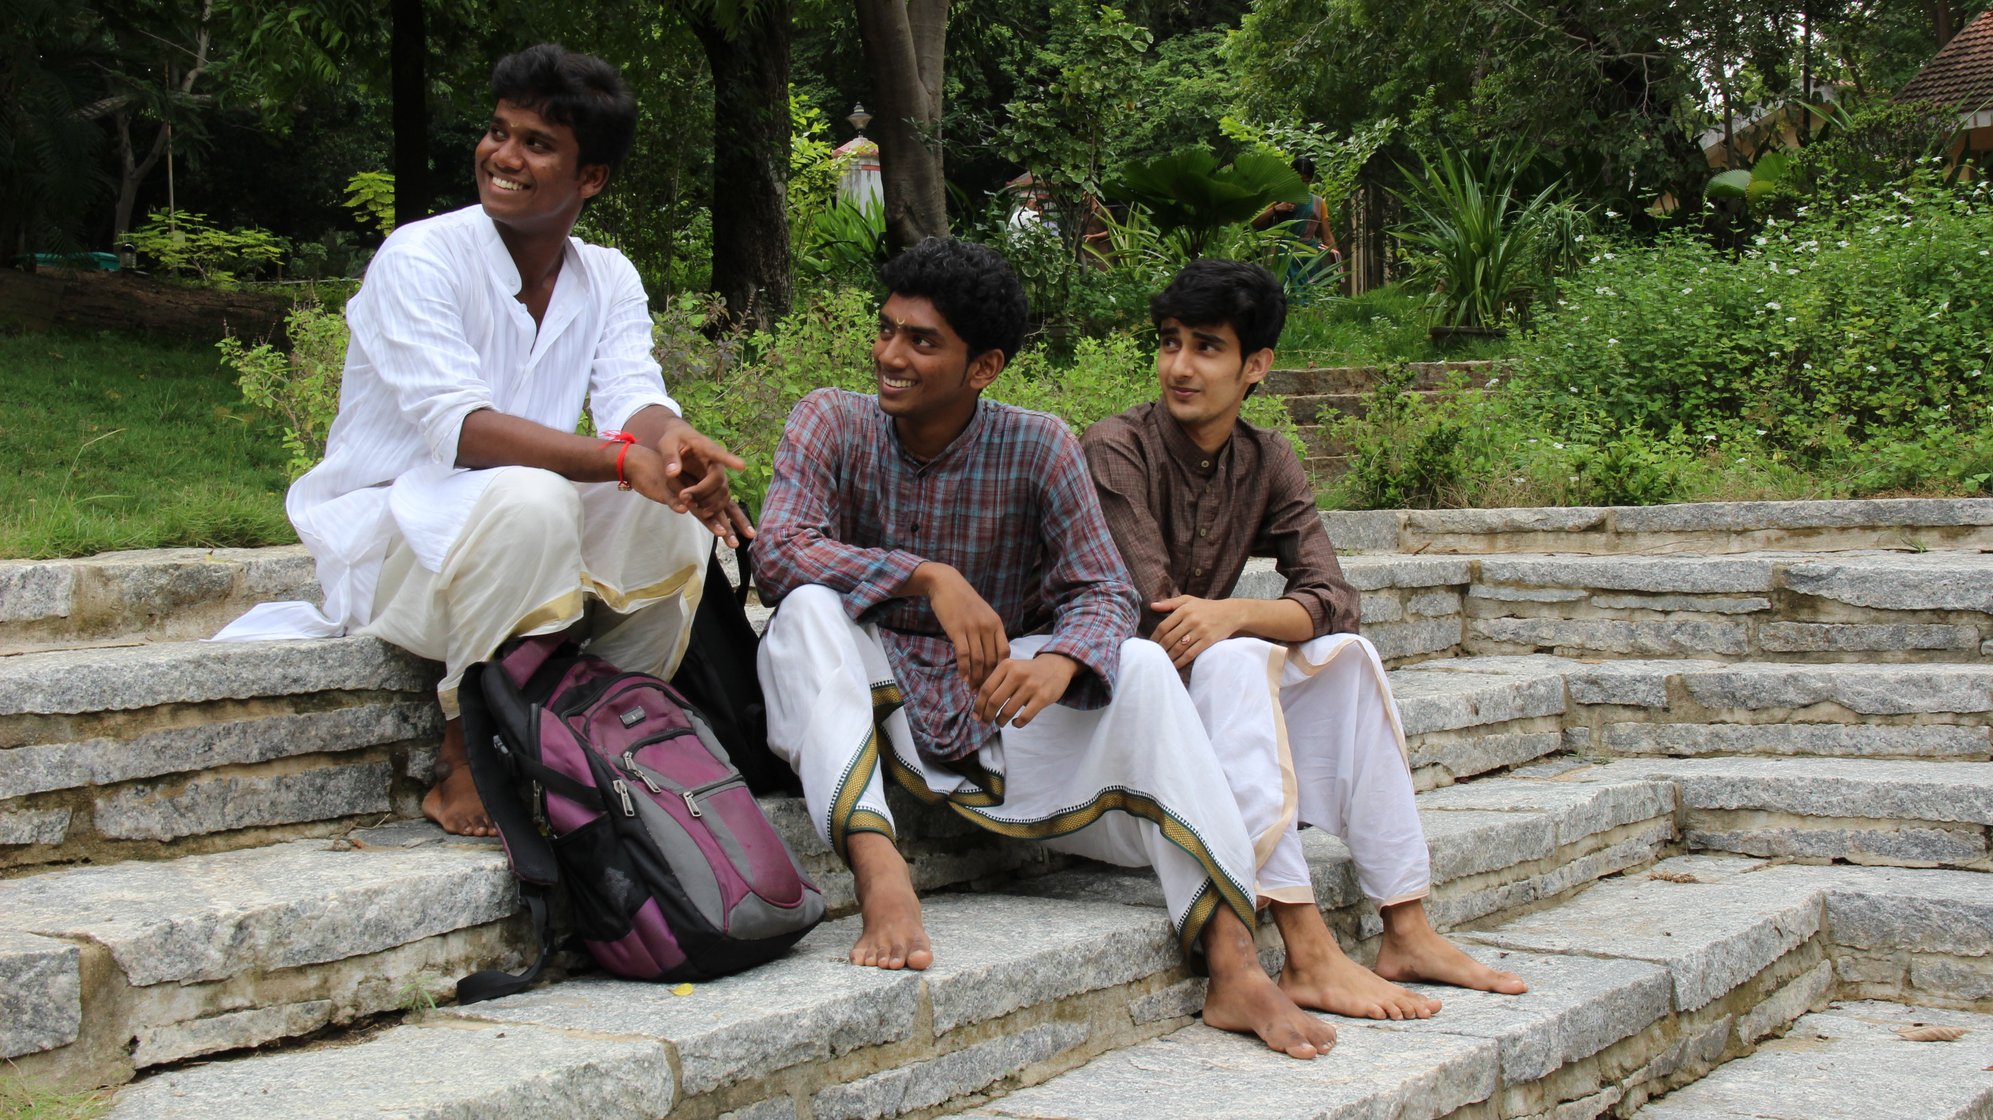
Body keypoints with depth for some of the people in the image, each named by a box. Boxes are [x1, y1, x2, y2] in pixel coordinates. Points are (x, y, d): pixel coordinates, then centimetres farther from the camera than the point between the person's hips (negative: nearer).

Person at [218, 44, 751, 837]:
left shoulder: (609, 281, 5)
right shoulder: (421, 257, -15)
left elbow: (634, 400, -12)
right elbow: (460, 426, -28)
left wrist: (675, 440, -38)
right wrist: (622, 459, -40)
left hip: (525, 537, 6)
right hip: (386, 539, -5)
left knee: (676, 504, -19)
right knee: (525, 497, -35)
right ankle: (462, 761, -20)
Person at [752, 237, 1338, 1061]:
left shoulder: (1038, 449, -4)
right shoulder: (834, 423, -6)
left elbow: (1104, 592, -7)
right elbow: (777, 551, -21)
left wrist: (1059, 662, -31)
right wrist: (928, 578, -33)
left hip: (1001, 712, 1)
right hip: (871, 708, -1)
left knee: (1141, 668, -23)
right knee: (810, 608, -28)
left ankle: (1232, 964, -31)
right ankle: (877, 870, -45)